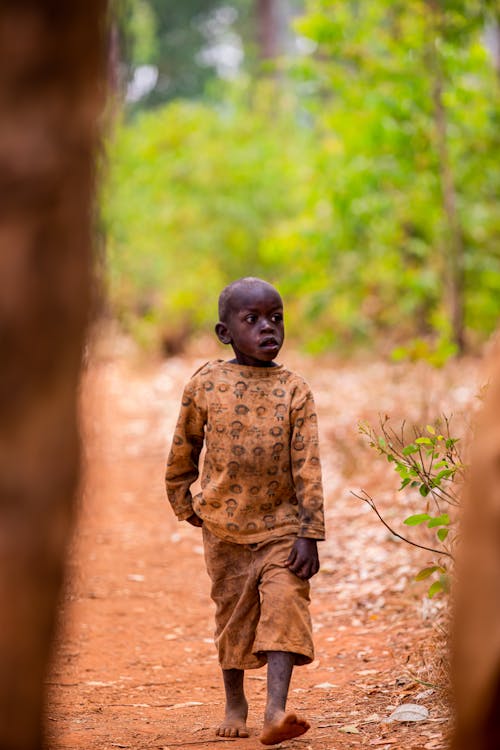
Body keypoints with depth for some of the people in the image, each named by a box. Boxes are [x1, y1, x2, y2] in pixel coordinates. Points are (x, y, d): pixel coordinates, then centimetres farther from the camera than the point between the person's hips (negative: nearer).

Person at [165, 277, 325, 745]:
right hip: (224, 526, 1)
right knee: (233, 614, 12)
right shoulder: (205, 384, -4)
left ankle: (276, 711, -20)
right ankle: (234, 703, 29)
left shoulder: (294, 390, -6)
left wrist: (309, 534, -13)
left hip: (281, 523, -1)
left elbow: (308, 467, -8)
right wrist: (183, 503, 15)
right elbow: (184, 448, 11)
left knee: (284, 606, -14)